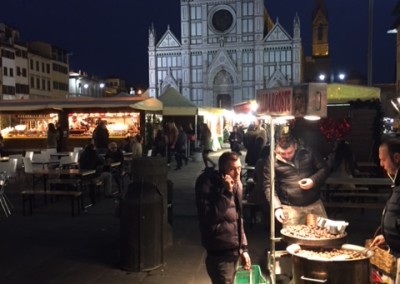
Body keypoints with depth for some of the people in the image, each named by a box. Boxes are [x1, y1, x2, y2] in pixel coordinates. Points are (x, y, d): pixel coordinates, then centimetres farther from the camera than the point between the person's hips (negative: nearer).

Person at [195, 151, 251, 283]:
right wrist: (226, 192, -28)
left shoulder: (236, 184, 8)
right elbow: (208, 218, -26)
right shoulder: (208, 184, -14)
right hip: (220, 252, -7)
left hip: (233, 249, 7)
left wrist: (243, 248, 14)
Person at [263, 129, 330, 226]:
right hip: (290, 208, -3)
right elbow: (269, 186, -6)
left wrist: (314, 180, -12)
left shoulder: (308, 153, 0)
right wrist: (277, 207, -16)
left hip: (315, 204, 3)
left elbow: (324, 168, 8)